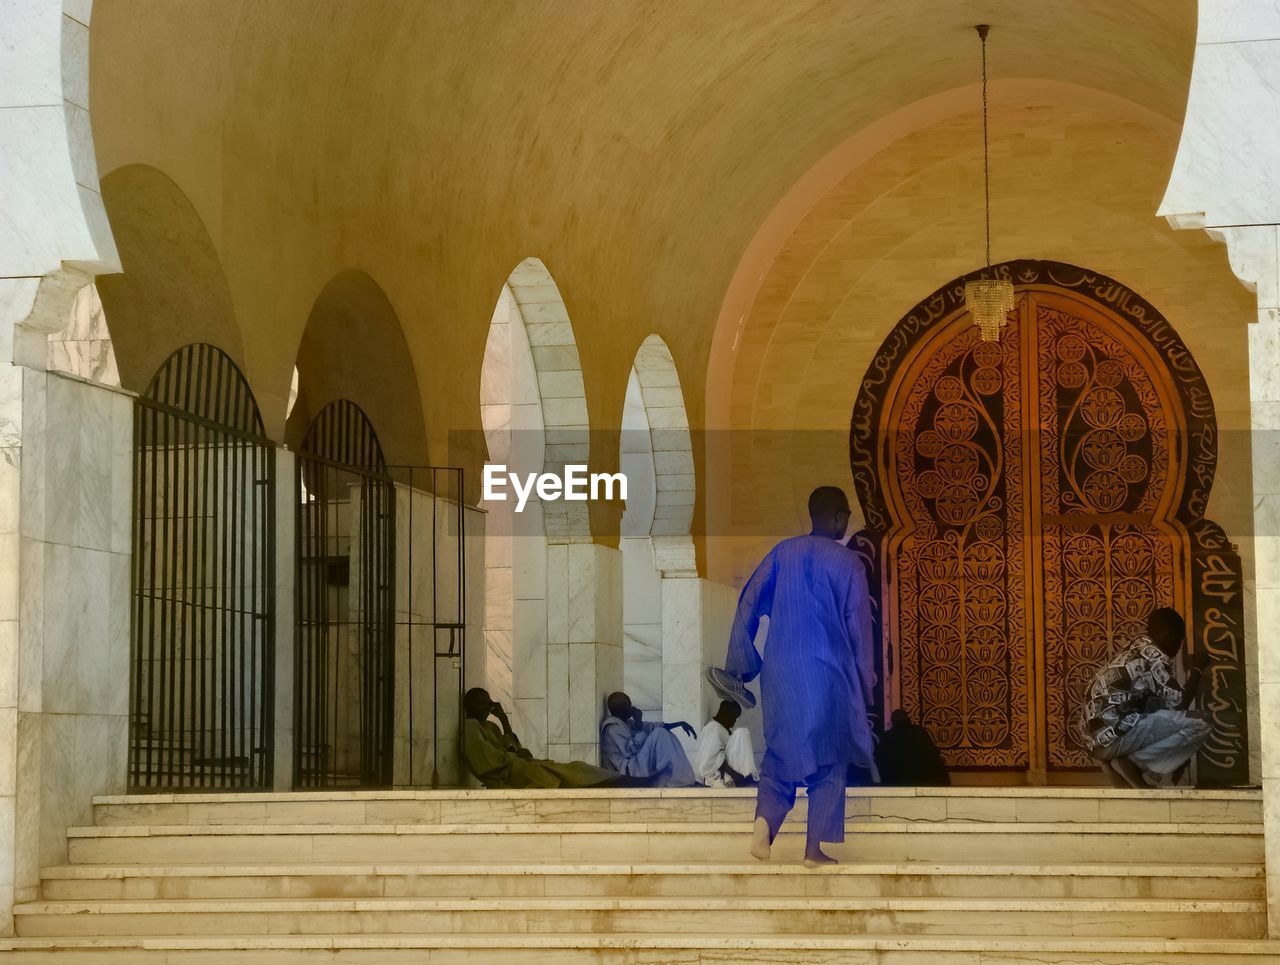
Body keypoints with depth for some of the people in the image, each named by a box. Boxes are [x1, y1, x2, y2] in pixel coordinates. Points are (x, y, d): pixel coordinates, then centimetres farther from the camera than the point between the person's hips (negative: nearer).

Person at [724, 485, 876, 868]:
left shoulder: (783, 552, 3)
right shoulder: (847, 562, -6)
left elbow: (749, 602, 1)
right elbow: (858, 625, -4)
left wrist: (743, 659, 8)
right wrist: (864, 681, 5)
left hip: (781, 671, 3)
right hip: (828, 674, -3)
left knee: (781, 750, 13)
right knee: (829, 761, 8)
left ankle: (766, 818, -13)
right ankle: (816, 847, 5)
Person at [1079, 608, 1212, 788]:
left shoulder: (1136, 652, 20)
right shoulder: (1154, 657, -9)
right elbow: (1179, 704, -8)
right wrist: (1197, 670, 7)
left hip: (1095, 736, 9)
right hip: (1111, 734, -9)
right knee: (1198, 726, -8)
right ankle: (1133, 765, -8)